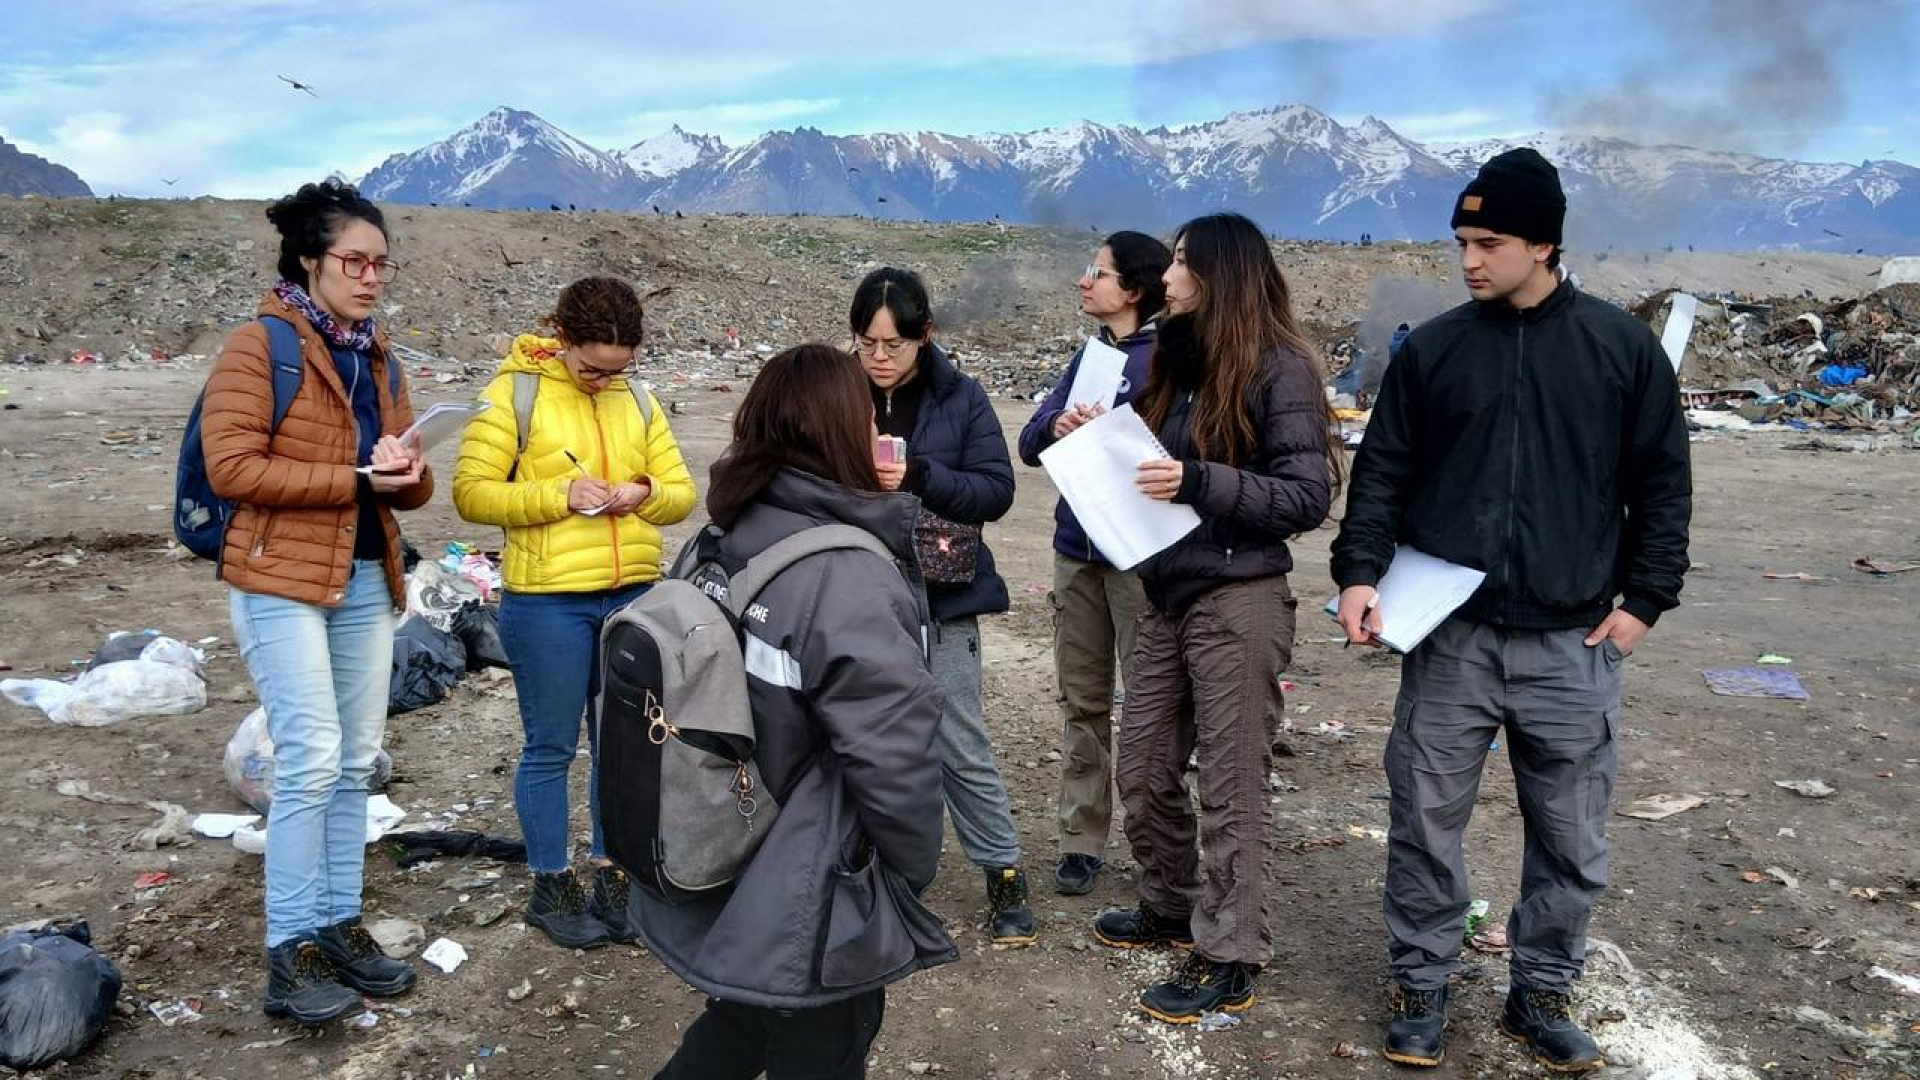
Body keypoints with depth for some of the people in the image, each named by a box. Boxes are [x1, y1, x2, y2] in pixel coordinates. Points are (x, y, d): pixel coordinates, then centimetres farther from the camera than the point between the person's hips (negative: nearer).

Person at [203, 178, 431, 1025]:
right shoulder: (258, 347, -6)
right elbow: (231, 467, -16)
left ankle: (339, 925, 20)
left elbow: (410, 491, 17)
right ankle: (291, 952, 2)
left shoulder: (378, 359, 15)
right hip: (282, 582, -7)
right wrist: (355, 479, -17)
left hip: (366, 581, 7)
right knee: (312, 760, -9)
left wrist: (408, 473, -7)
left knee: (356, 763, 9)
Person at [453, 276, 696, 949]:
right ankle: (551, 888, 20)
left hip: (634, 596, 5)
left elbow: (681, 491, 11)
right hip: (547, 602, -5)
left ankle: (611, 879, 25)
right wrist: (559, 495, -19)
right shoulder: (516, 393, -4)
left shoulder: (637, 400, 10)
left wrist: (646, 496, -11)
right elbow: (471, 491, -10)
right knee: (551, 749, 5)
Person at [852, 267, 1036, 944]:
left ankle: (1004, 875, 19)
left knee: (960, 744, 3)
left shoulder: (960, 397, -4)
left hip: (939, 597, -2)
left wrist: (918, 476, -23)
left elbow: (997, 490, -8)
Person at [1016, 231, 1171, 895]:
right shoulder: (1088, 356, 13)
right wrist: (1056, 426, -12)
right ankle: (1082, 840, 20)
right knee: (1083, 702, 11)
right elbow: (1029, 445, 8)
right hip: (1077, 550, 6)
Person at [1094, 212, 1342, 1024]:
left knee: (1231, 784, 1)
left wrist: (1199, 483, -24)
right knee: (1143, 771, 15)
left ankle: (1229, 961, 13)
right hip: (1168, 595, 8)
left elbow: (1308, 496, -15)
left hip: (1239, 602, -8)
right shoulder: (1180, 359, 12)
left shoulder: (1278, 367, -11)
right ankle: (1172, 908, 36)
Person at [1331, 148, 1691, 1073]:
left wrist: (1644, 601, -1)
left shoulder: (1623, 347, 1)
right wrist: (1359, 572, -8)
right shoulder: (1430, 349, 3)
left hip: (1574, 647, 0)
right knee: (1426, 824, 6)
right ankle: (1420, 987, 23)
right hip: (1448, 638, 0)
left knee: (1571, 840, 9)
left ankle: (1541, 994, 28)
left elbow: (1662, 485, 5)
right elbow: (1381, 473, 4)